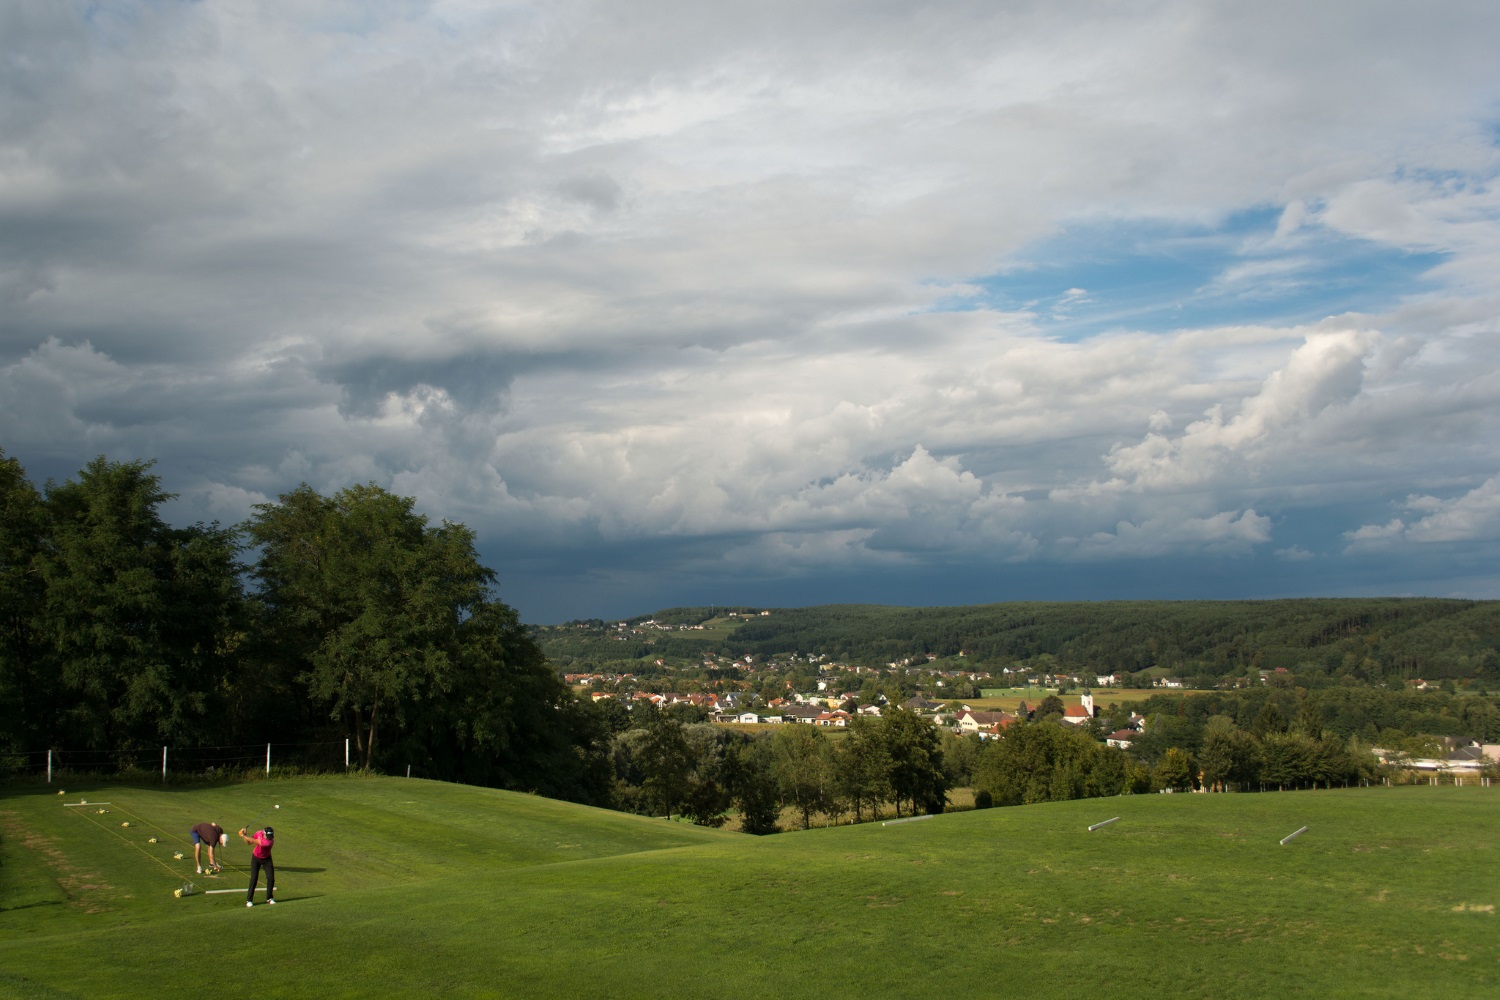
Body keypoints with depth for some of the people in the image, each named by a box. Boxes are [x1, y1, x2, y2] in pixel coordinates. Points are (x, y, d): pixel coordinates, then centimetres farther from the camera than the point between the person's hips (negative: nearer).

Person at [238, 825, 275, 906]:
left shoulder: (270, 841, -34)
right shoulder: (258, 833, -19)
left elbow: (254, 841, -33)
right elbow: (249, 842, -3)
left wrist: (243, 836, -25)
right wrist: (244, 836, -21)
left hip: (266, 859, -1)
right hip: (256, 858, 1)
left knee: (271, 878, -6)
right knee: (254, 878, -8)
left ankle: (269, 898, 13)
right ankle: (249, 900, -1)